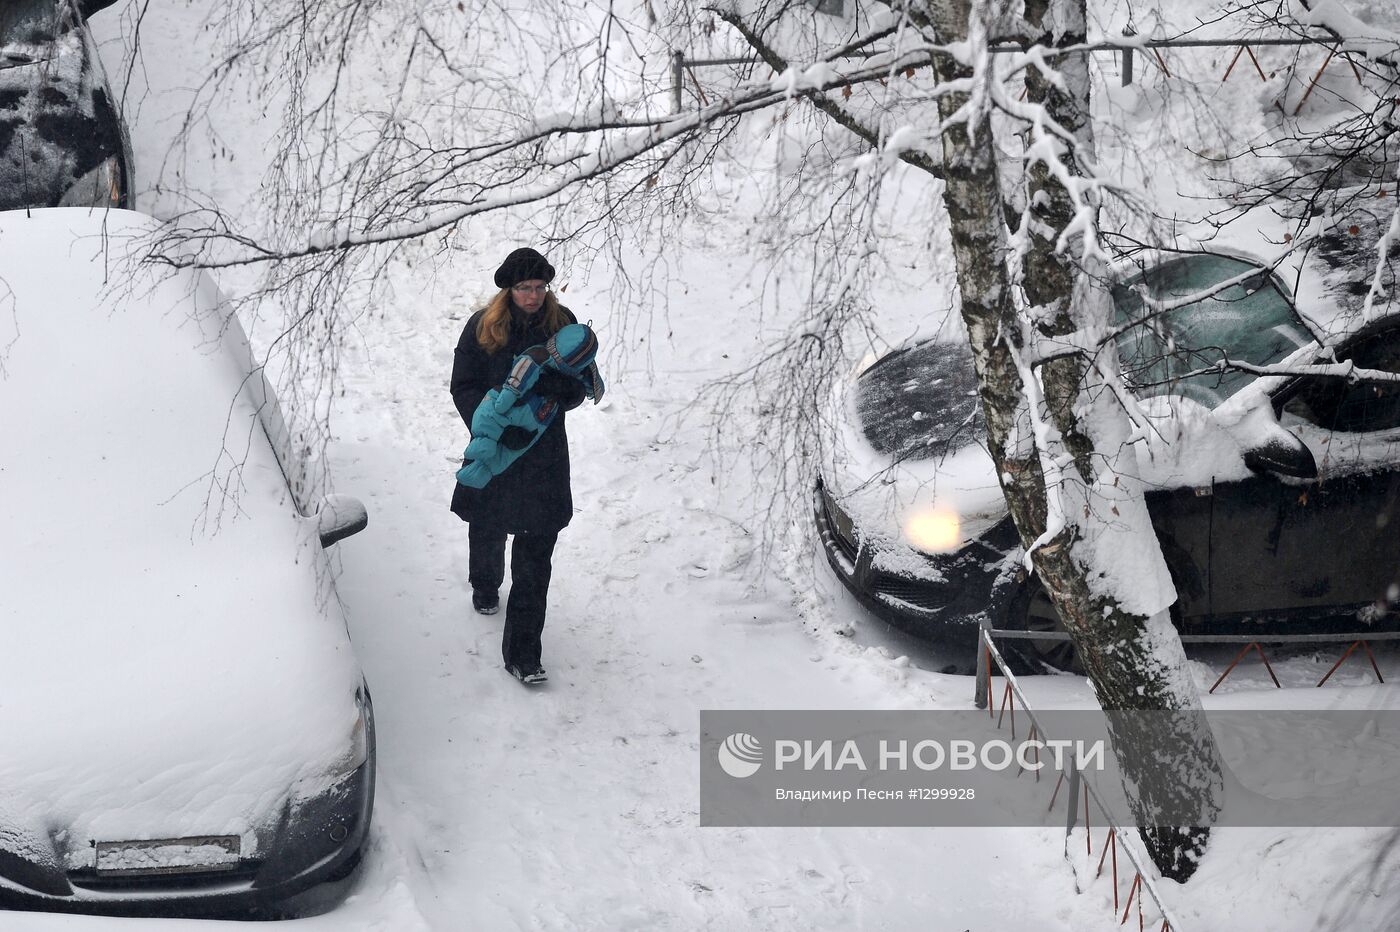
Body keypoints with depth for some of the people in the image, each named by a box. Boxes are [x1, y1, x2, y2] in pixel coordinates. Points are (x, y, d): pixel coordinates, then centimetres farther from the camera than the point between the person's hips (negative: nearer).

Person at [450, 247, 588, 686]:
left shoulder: (563, 324, -3)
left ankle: (522, 651, 0)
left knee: (536, 554, -4)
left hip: (545, 454, 0)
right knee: (487, 531, 22)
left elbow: (579, 387, 3)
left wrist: (554, 398, -19)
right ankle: (485, 587, 57)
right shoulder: (483, 327, -7)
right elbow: (464, 388, -4)